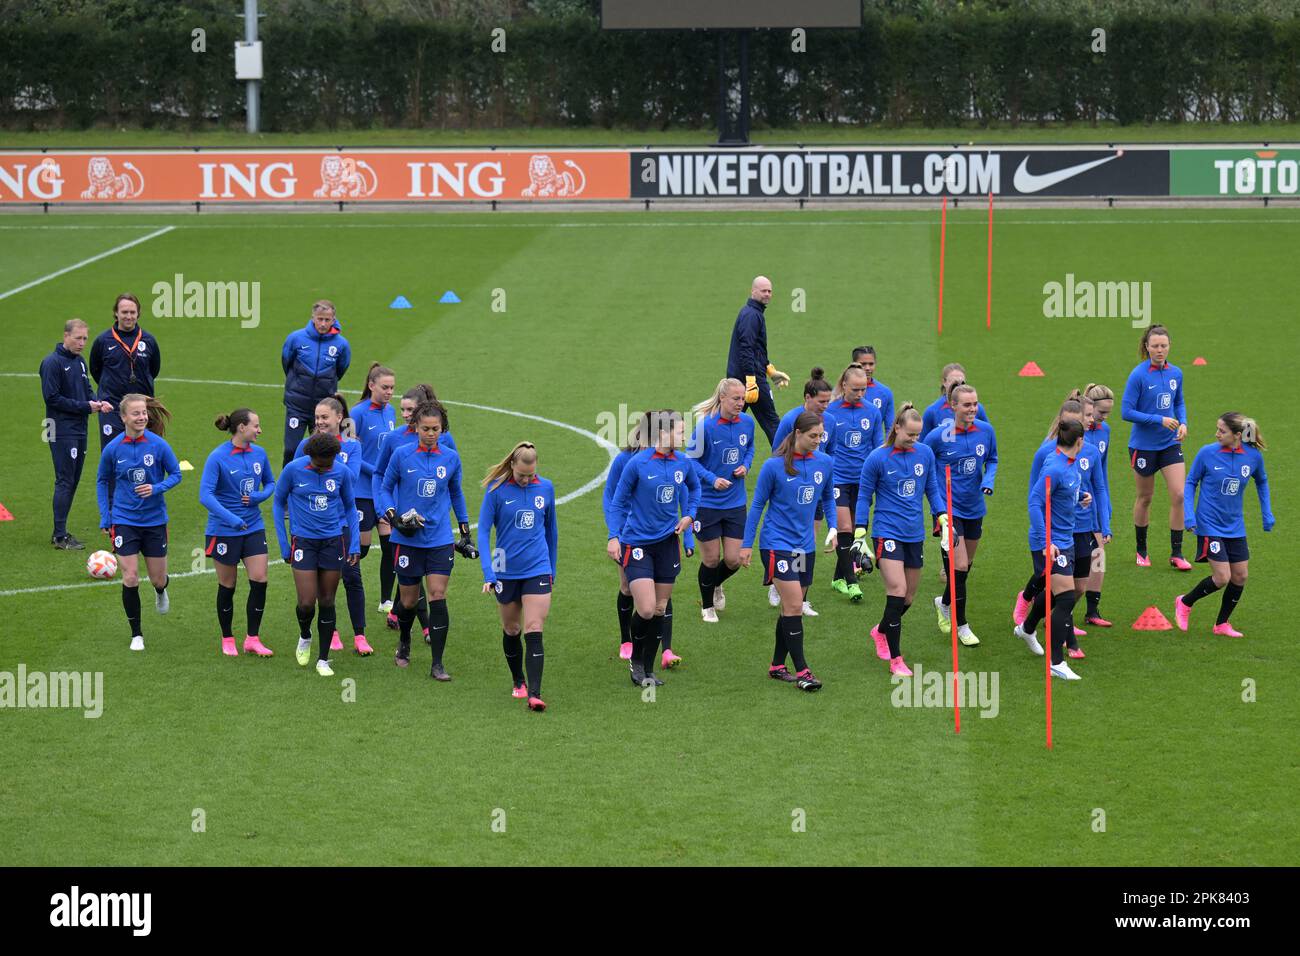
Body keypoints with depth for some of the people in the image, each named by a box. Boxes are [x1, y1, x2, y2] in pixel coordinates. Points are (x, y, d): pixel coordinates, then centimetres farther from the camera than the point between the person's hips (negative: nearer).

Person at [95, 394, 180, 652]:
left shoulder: (158, 444, -10)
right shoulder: (112, 449, -7)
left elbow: (176, 474, 1)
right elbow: (102, 482, 8)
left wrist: (157, 488, -18)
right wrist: (105, 518, 5)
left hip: (154, 519, 1)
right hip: (124, 521, -1)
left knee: (158, 579, 9)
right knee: (130, 578, -8)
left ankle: (161, 591, 49)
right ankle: (136, 634, 9)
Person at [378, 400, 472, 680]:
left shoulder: (450, 457, 2)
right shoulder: (402, 455, -5)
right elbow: (385, 488, 6)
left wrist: (465, 529, 19)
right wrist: (392, 515, -12)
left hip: (440, 540, 1)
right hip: (408, 540, -1)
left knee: (438, 598, -9)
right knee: (408, 601, 7)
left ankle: (437, 665, -4)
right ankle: (404, 642, 40)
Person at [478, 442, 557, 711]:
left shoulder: (546, 487, 0)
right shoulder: (497, 489, -8)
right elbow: (483, 531, -7)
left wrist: (552, 570, 18)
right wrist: (488, 573, -16)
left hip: (537, 569, 0)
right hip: (506, 571, 0)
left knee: (534, 632, -11)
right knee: (511, 631, 15)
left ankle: (534, 694, -15)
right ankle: (519, 681, 36)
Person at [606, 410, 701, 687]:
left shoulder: (682, 464, 0)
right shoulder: (637, 464, -14)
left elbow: (693, 487, 24)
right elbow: (618, 502, -4)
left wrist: (689, 514, 9)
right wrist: (614, 537, -13)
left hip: (667, 543, 5)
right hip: (637, 544, -5)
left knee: (659, 609, 8)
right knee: (646, 609, -13)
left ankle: (648, 669, 20)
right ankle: (636, 659, 13)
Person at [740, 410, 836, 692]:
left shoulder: (824, 462, 2)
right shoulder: (774, 466, -11)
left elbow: (828, 498, 18)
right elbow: (758, 505, -2)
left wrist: (832, 528, 4)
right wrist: (746, 545, -1)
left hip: (806, 546, 6)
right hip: (777, 544, -6)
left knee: (791, 608, 12)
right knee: (794, 607, -13)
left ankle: (777, 666, 24)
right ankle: (801, 670, -9)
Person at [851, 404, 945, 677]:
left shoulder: (925, 453, 3)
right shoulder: (877, 458, -8)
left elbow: (932, 490, 14)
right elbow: (864, 498, 0)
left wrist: (944, 522, 5)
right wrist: (859, 537, -2)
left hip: (915, 534, 5)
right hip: (888, 532, -5)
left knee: (907, 598, 12)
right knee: (897, 590, -16)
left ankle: (881, 632, 42)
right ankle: (895, 659, -10)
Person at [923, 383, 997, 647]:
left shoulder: (986, 431, -5)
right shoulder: (938, 436, -16)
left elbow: (992, 460, 12)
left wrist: (988, 481, -8)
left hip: (974, 508, 5)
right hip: (949, 509, -5)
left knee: (966, 565, 19)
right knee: (960, 566, -12)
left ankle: (945, 603, 45)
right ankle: (960, 625, 2)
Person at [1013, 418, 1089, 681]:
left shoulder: (1072, 461, 4)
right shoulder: (1054, 468, -24)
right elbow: (1035, 503, -25)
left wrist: (1081, 498, 4)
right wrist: (1046, 542, -29)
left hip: (1065, 538, 10)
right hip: (1049, 544, -10)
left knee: (1053, 592, 26)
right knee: (1066, 599, -12)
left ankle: (1027, 629, 53)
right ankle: (1056, 663, -6)